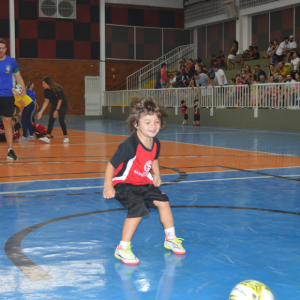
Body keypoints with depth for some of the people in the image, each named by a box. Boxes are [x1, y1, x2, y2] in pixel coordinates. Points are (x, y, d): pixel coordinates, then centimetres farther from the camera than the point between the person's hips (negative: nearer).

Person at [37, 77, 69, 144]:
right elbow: (46, 102, -6)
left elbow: (60, 100, -20)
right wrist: (41, 112, -14)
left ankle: (66, 137, 2)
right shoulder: (46, 91, -12)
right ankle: (48, 137, -18)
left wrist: (56, 110, -20)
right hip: (54, 105, 5)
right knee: (51, 120, -10)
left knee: (61, 120, -14)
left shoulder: (57, 88, -27)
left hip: (62, 105, -5)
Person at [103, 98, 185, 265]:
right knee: (138, 208, -25)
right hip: (123, 184, -7)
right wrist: (108, 185, -29)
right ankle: (122, 249, -12)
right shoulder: (130, 145, -30)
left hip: (143, 182, 7)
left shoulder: (156, 144, -7)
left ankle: (170, 239, 23)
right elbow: (111, 164, -24)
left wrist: (157, 175, 8)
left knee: (163, 201, 1)